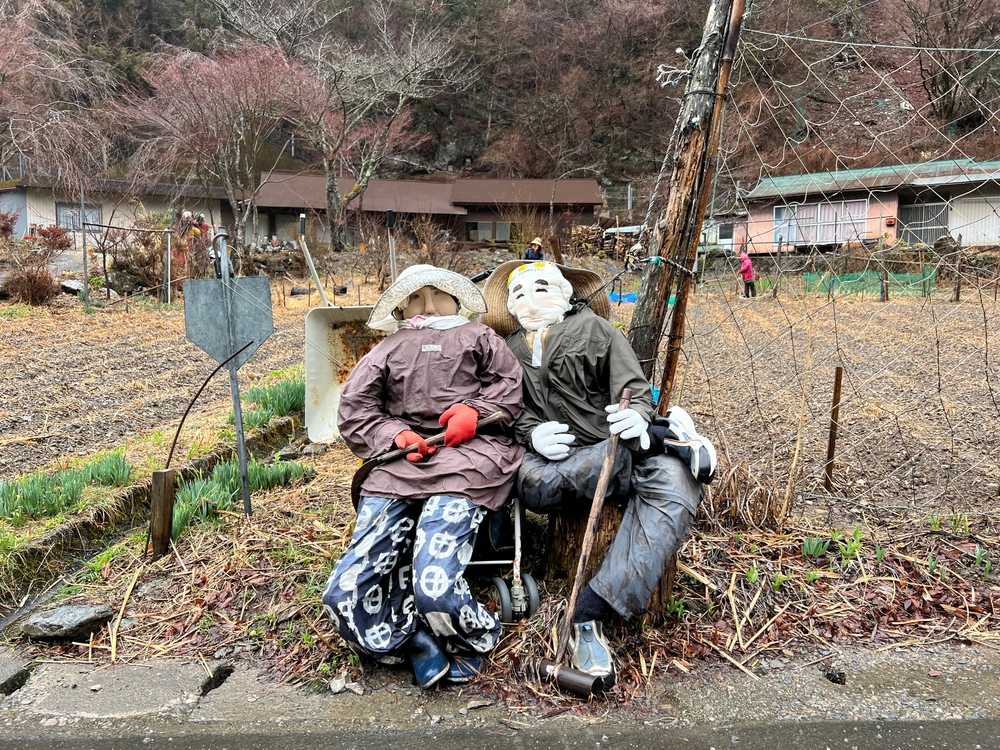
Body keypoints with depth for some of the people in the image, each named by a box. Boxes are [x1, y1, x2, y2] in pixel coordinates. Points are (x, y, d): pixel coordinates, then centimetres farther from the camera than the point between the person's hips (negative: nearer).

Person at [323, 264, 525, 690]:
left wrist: (475, 410, -5)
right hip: (399, 465, 4)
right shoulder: (388, 351, 29)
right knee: (345, 593, -16)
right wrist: (394, 435, -2)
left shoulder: (478, 338, 27)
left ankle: (476, 642, 7)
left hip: (469, 457, -3)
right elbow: (354, 412, 17)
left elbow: (510, 385, 15)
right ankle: (423, 648, -1)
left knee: (435, 586, -25)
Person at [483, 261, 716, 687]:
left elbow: (634, 388, 2)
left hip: (612, 445, -1)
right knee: (533, 485, -37)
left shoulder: (593, 328, 12)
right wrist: (532, 434, -10)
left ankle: (590, 612, -36)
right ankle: (664, 438, -22)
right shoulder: (509, 351, 21)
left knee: (674, 484, -32)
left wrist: (637, 417, -22)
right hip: (554, 455, 1)